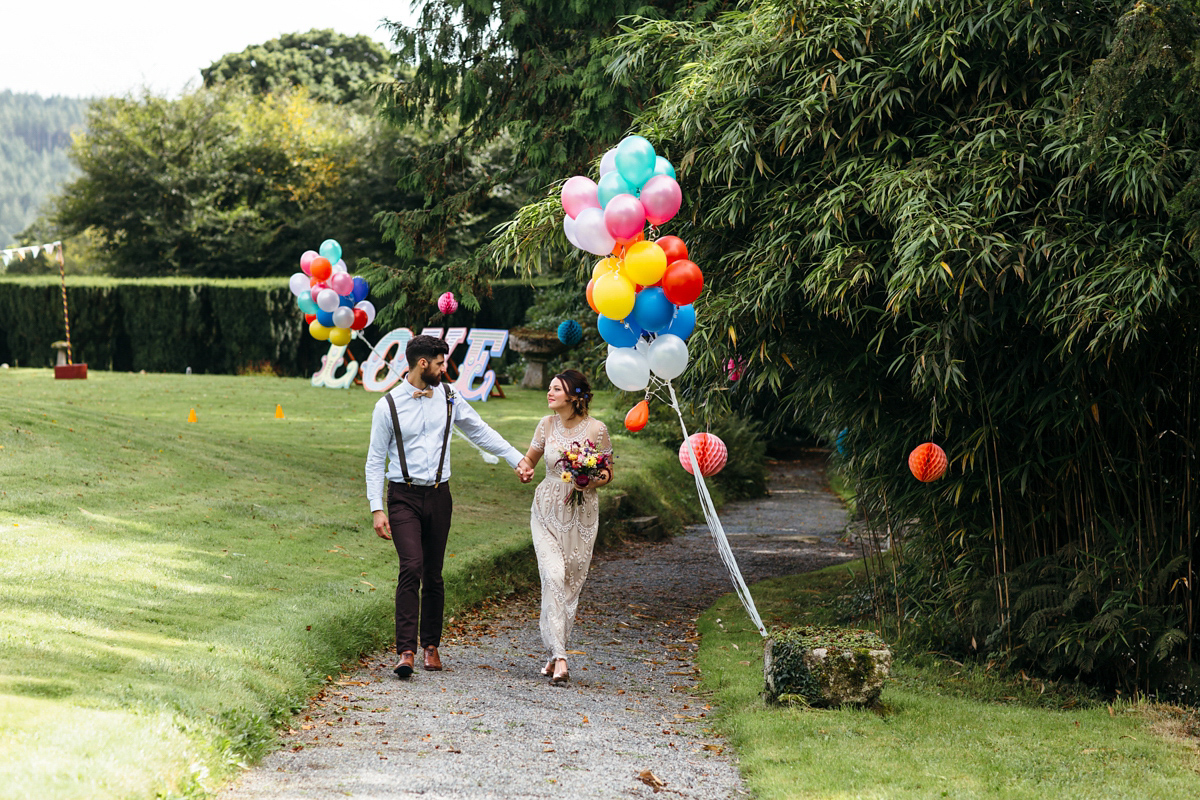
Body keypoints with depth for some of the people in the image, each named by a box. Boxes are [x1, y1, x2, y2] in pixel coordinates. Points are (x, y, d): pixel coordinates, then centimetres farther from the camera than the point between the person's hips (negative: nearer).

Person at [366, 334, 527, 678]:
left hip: (438, 495, 4)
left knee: (433, 574, 7)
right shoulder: (388, 406, -5)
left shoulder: (448, 398, 5)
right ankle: (406, 651, -18)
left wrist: (517, 459, 10)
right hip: (403, 495, -4)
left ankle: (430, 644, 20)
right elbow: (375, 460, -1)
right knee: (411, 568, -17)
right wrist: (377, 508, -8)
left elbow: (481, 432, 16)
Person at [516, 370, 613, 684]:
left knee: (571, 582, 4)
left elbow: (608, 474, 3)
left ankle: (555, 652, 17)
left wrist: (591, 483, -18)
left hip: (581, 514, -1)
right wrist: (524, 468, -8)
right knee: (553, 576, -13)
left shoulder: (596, 429, -6)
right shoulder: (547, 425, 1)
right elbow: (529, 459, 15)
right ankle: (559, 657, -17)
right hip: (548, 511, 1)